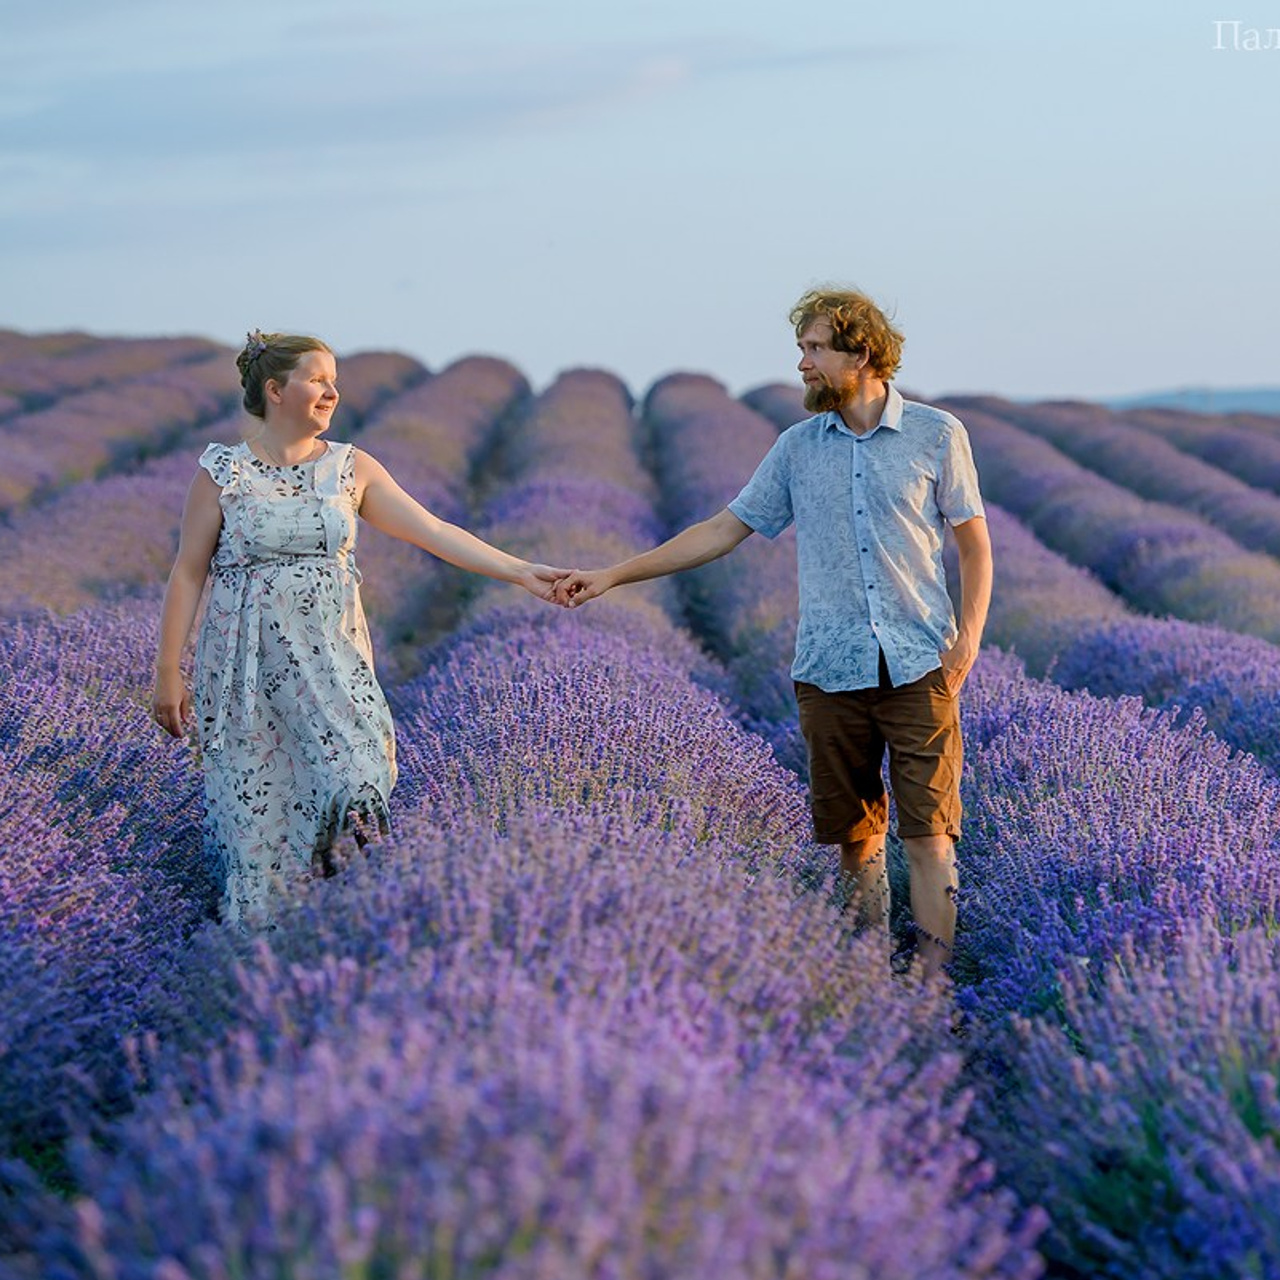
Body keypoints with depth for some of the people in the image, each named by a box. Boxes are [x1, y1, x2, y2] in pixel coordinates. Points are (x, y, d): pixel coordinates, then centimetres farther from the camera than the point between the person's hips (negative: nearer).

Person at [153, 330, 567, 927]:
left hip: (333, 663, 2)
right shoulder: (222, 472, -3)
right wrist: (167, 673, -3)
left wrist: (520, 571, -8)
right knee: (254, 805, 1)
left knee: (353, 790, -10)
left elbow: (434, 532, 1)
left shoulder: (352, 469, 4)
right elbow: (188, 574, -1)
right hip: (246, 667, -2)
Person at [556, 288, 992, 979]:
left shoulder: (937, 435, 2)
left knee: (928, 832, -8)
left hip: (918, 665, -3)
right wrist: (613, 575, 8)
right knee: (853, 835, 6)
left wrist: (969, 634, -8)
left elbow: (974, 543, 7)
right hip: (829, 671, 3)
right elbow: (724, 528, 13)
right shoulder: (797, 447, 10)